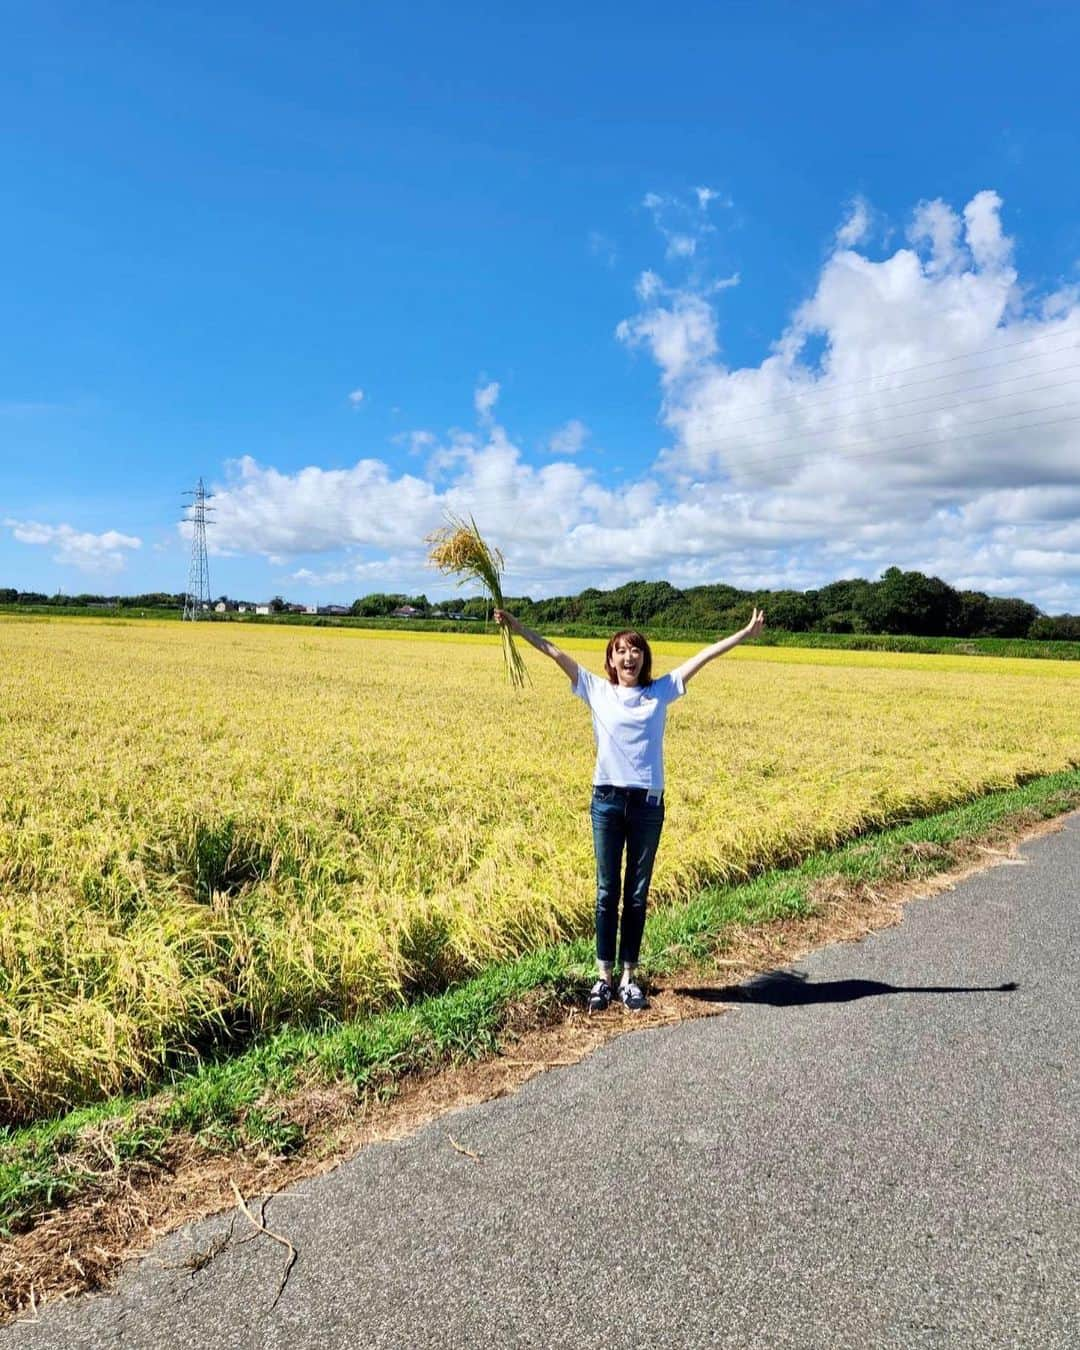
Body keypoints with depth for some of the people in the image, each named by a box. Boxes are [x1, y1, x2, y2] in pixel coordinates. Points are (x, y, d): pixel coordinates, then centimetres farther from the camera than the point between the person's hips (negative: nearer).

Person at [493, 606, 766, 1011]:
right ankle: (604, 977, 18)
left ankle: (629, 977, 21)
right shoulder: (597, 690, 3)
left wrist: (745, 633, 0)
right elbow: (557, 654, -2)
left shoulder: (660, 692, 4)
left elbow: (702, 656, 2)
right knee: (607, 891, 8)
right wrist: (519, 629, -7)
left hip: (648, 803, 1)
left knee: (637, 894, 9)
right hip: (607, 800, 0)